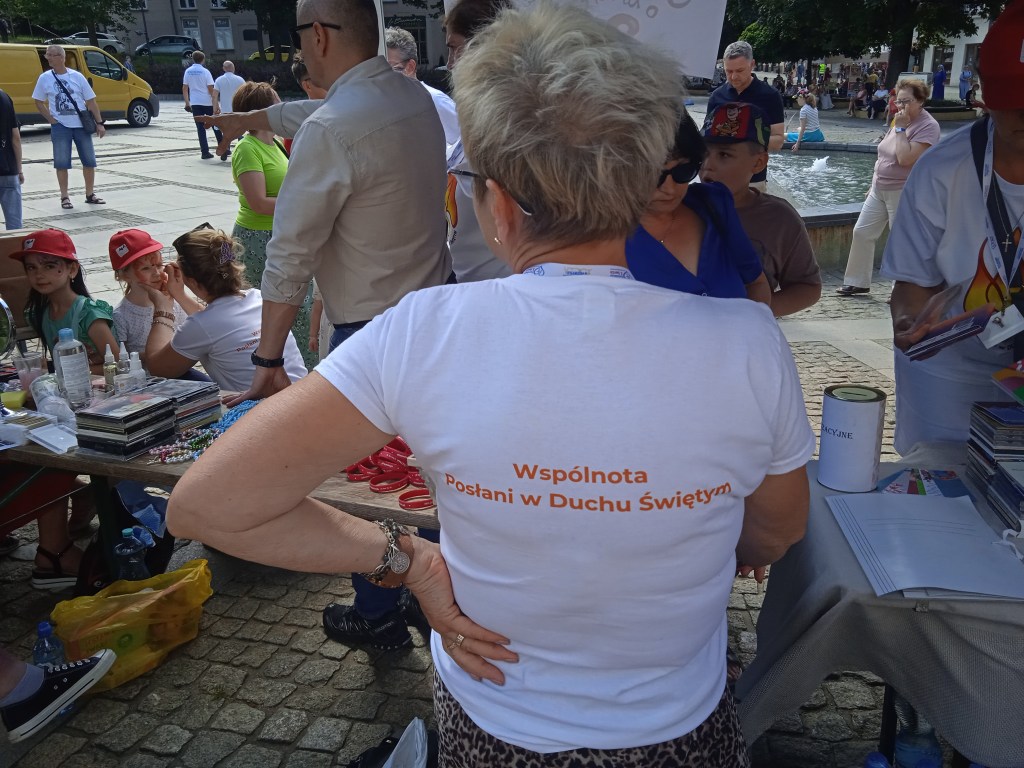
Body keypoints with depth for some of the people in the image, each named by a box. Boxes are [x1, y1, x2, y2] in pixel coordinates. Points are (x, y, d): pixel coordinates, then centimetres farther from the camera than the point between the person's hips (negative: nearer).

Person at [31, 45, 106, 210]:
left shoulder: (76, 76, 0)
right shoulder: (44, 78, 0)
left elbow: (91, 101, 2)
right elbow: (38, 102, 8)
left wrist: (99, 123, -3)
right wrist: (51, 119, -3)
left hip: (82, 125, 1)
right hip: (60, 126, -1)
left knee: (89, 161, 6)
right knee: (62, 163, 0)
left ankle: (90, 194, 19)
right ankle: (64, 197, 8)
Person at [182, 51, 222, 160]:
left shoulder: (188, 71, 5)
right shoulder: (205, 72, -6)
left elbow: (184, 88, 6)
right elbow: (211, 89, -9)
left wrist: (187, 102, 14)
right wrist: (216, 104, -6)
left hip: (195, 103, 3)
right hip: (207, 102, -2)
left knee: (200, 128, 4)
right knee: (215, 126, 10)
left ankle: (205, 152, -1)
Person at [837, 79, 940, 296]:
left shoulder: (928, 126, -16)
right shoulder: (900, 120, 7)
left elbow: (905, 158, -26)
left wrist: (901, 128, -20)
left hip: (903, 194, -8)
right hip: (879, 189, 8)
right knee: (862, 232, 8)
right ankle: (858, 282, 20)